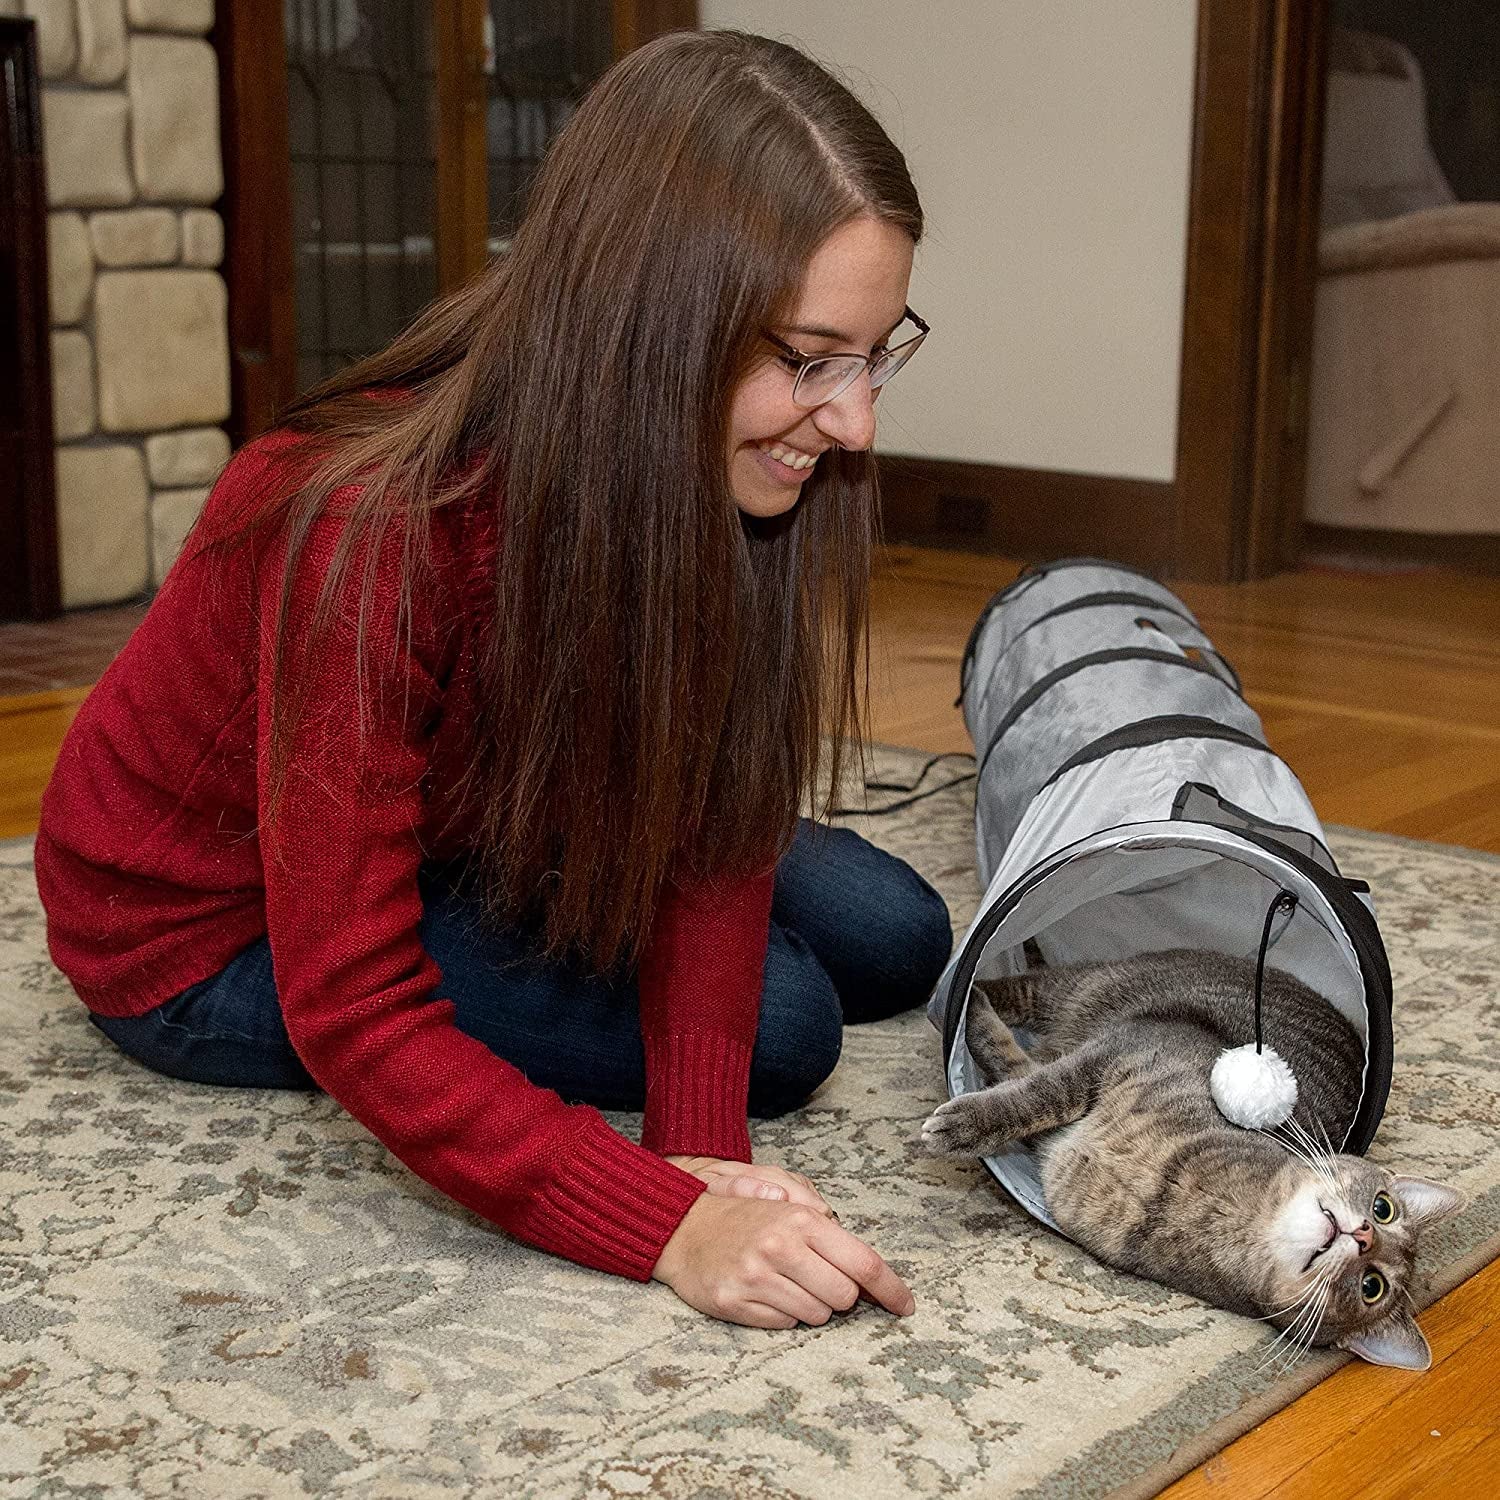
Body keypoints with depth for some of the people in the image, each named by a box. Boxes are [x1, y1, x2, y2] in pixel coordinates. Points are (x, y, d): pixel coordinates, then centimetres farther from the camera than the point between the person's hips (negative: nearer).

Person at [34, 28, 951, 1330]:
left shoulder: (730, 478, -18)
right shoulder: (375, 536, -38)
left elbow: (710, 825, -16)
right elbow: (352, 1010, -36)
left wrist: (701, 1146, -29)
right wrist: (670, 1225, -44)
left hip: (462, 839, 7)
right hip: (218, 931, -6)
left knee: (893, 940, 4)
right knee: (782, 1022, -19)